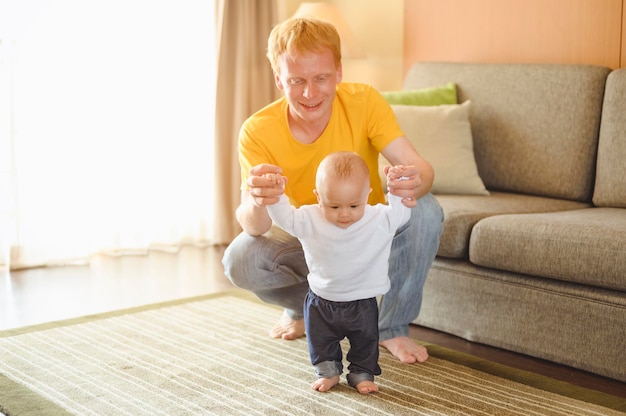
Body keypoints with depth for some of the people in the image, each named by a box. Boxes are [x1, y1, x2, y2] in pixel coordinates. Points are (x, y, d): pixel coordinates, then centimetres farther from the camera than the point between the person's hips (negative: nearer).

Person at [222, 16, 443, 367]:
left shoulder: (364, 102, -18)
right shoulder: (258, 132, -19)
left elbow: (419, 167, -27)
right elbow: (253, 227, -28)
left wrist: (414, 181, -53)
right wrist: (257, 203, -54)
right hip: (305, 242, 0)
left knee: (426, 211, -28)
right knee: (240, 260, -28)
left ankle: (394, 327, -7)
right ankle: (305, 306, 7)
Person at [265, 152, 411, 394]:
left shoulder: (380, 219, -17)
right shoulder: (309, 220, -16)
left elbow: (401, 214, -10)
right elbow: (283, 216, -12)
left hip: (362, 303, -1)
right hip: (321, 301, 1)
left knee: (366, 341, 15)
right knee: (320, 341, 16)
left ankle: (362, 373, 36)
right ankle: (328, 371, 38)